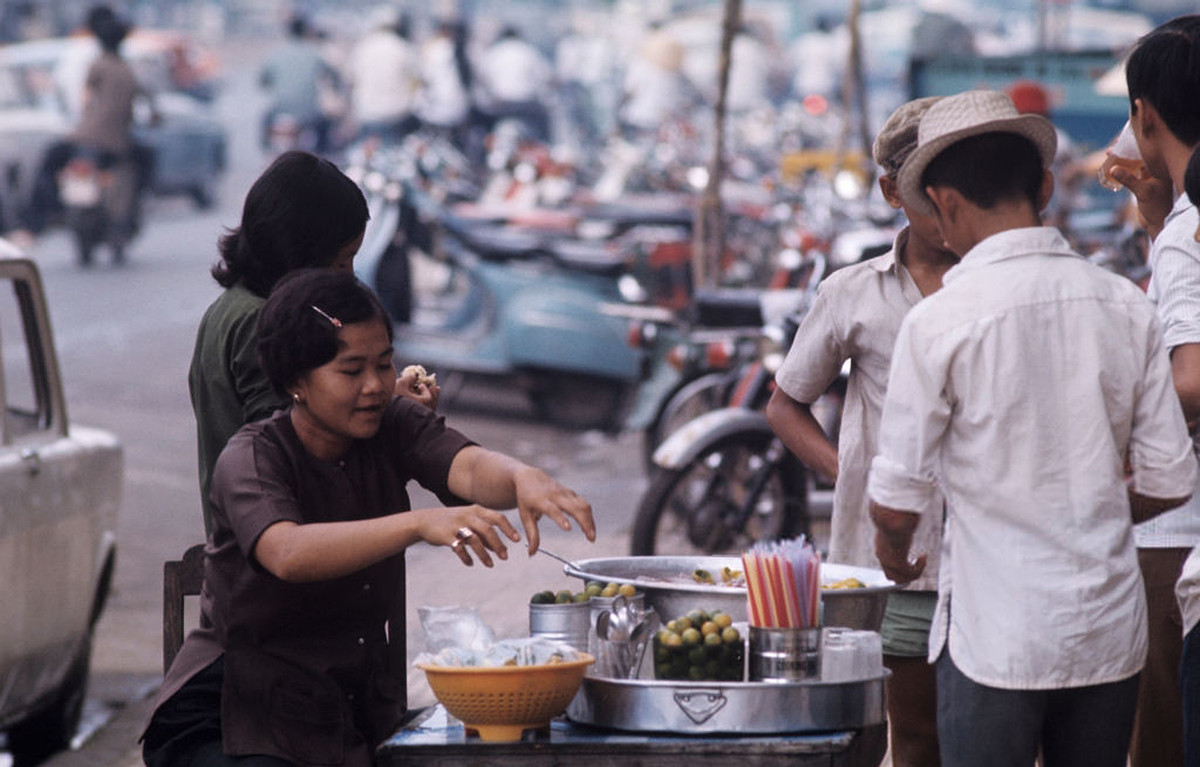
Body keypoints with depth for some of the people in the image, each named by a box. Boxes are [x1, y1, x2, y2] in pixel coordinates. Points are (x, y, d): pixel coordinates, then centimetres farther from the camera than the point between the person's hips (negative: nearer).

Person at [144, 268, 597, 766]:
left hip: (360, 717, 5)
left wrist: (523, 480, -42)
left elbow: (469, 468, -18)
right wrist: (420, 524, -47)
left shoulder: (392, 428, 2)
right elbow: (288, 554, -34)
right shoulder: (250, 459, -13)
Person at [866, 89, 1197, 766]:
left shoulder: (940, 321, -11)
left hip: (997, 639, -4)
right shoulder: (1127, 307, 1)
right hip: (1112, 633, 4)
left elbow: (897, 503, -6)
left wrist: (897, 557, 16)